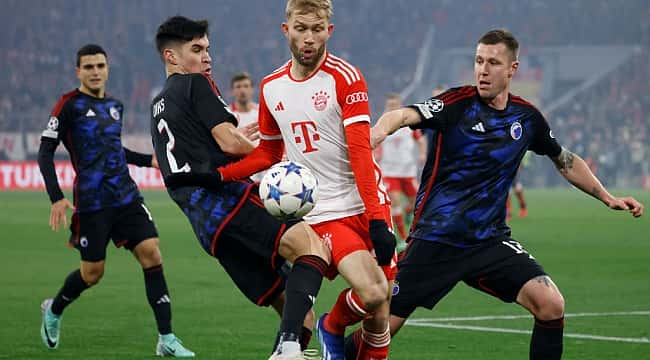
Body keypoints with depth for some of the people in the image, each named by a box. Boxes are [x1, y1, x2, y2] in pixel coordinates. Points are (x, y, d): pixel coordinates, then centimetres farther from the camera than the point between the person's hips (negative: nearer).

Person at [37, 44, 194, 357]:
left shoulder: (115, 105, 14)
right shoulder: (70, 105, -5)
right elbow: (45, 152, -8)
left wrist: (149, 160, 18)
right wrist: (56, 198, -18)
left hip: (126, 198, 5)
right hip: (91, 202, -5)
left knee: (152, 255, -8)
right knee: (92, 272, 1)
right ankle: (53, 310, 33)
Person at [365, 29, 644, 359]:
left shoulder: (527, 117, 5)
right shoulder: (457, 103, -9)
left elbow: (565, 161, 23)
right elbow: (405, 115, -27)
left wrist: (608, 197, 20)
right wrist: (380, 129, -50)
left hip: (490, 239, 4)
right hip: (435, 241, -3)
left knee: (551, 305, -15)